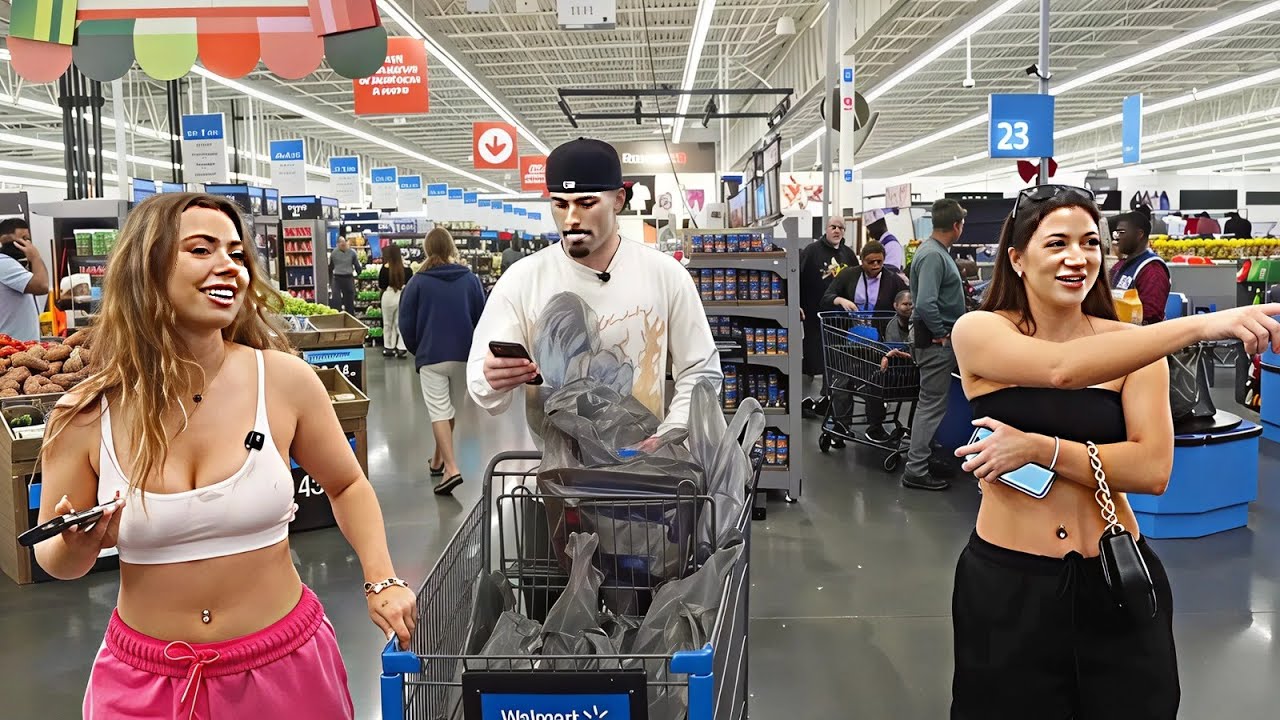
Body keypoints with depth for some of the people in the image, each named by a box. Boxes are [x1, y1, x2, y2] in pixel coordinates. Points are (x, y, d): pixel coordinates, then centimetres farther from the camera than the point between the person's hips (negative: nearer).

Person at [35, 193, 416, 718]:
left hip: (284, 664, 0)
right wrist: (76, 546, -18)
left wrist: (381, 580, -4)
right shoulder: (85, 416, -10)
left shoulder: (285, 380, -11)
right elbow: (56, 561, 3)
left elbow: (346, 485, 6)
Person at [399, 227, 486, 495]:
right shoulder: (470, 279, 1)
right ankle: (439, 460, 32)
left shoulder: (418, 282, -5)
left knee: (439, 412, -3)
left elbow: (406, 323, -1)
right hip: (464, 355, 3)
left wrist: (416, 349, 15)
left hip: (431, 356, -3)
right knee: (451, 409, 18)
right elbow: (482, 317, 5)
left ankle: (451, 468, -15)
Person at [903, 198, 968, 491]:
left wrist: (960, 287, 32)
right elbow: (925, 304, -32)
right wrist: (941, 333, -21)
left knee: (931, 402, 18)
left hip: (937, 339, 11)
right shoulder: (934, 256, -22)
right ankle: (916, 471, 2)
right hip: (936, 342, -11)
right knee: (932, 404, -4)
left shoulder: (936, 251, 11)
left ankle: (923, 458, 29)